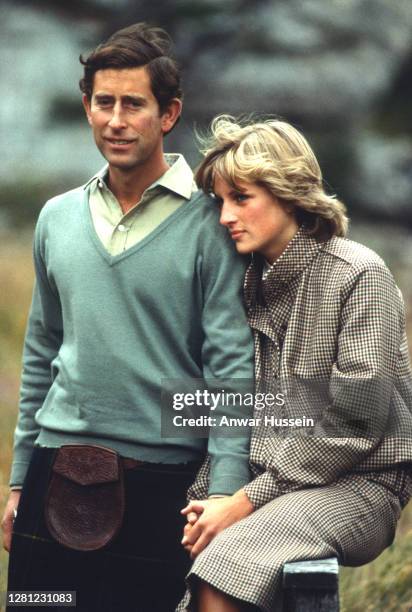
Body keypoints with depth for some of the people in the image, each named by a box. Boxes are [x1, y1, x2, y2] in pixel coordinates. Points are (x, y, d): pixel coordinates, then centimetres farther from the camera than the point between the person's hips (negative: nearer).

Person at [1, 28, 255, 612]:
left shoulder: (206, 221, -7)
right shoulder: (58, 217, 10)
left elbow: (232, 366, -9)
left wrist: (225, 493, -16)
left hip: (157, 482, -4)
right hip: (57, 470, 5)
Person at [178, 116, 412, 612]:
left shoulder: (359, 275, -10)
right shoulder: (253, 281, 11)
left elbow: (353, 425, -15)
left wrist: (250, 500, -15)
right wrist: (205, 496, -4)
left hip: (357, 484, -6)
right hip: (268, 476, 6)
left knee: (223, 567, -31)